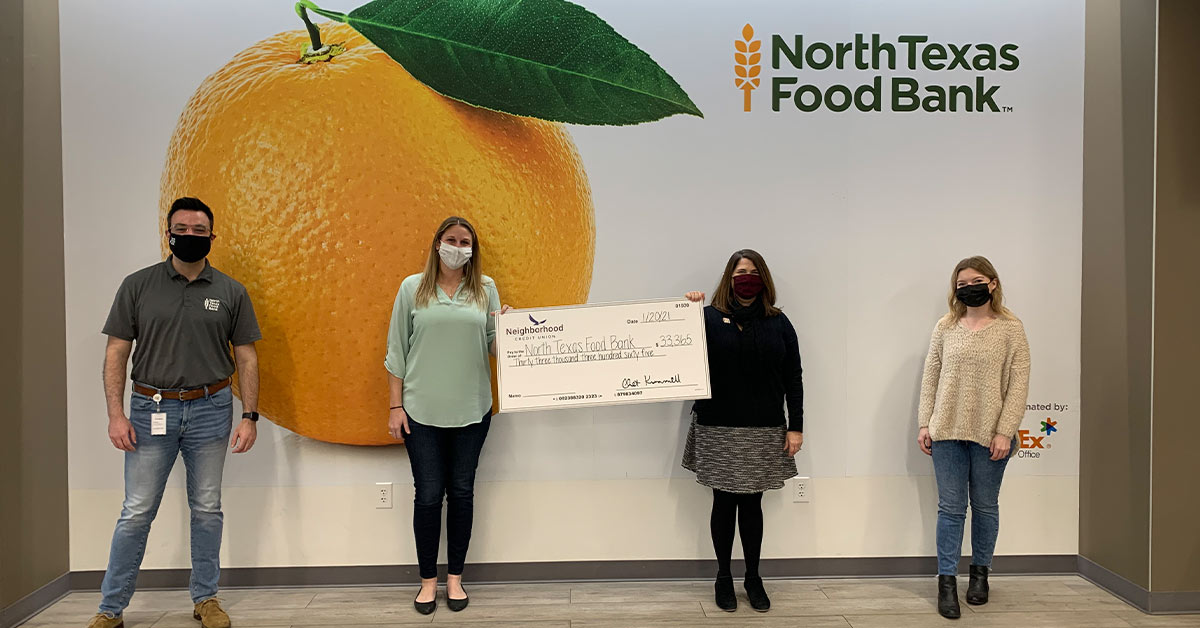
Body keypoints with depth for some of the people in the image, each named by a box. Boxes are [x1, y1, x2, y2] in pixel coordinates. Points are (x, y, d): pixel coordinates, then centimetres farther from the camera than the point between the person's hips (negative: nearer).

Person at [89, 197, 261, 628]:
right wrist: (116, 414, -6)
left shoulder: (230, 293, 3)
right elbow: (116, 352, 1)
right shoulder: (138, 286, 2)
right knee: (137, 512, 3)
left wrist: (249, 416, -2)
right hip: (151, 410, -1)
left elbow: (246, 357, 4)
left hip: (210, 410, 1)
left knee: (207, 510, 10)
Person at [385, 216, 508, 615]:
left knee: (461, 493, 9)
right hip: (422, 411, -1)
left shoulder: (485, 289, 5)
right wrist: (395, 406, 0)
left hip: (471, 410, 1)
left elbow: (494, 345, 6)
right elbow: (396, 351, 3)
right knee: (428, 495, 3)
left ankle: (455, 578, 23)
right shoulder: (413, 288, 2)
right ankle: (428, 580, 20)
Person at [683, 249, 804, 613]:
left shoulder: (778, 323, 6)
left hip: (764, 432, 2)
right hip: (719, 430, -2)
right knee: (724, 503, 7)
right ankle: (724, 578, 22)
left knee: (752, 503, 10)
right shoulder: (710, 317, -1)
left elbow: (793, 378, 5)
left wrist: (796, 426, 1)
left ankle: (753, 579, 24)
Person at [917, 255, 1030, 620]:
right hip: (948, 431, 1)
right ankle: (947, 581, 9)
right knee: (951, 507, 3)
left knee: (985, 506, 12)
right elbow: (930, 377, 7)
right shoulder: (945, 327, 6)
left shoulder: (1010, 328, -1)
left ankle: (980, 573, 29)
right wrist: (925, 423, 2)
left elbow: (1018, 385, -5)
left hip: (989, 435, -1)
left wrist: (1005, 431, -11)